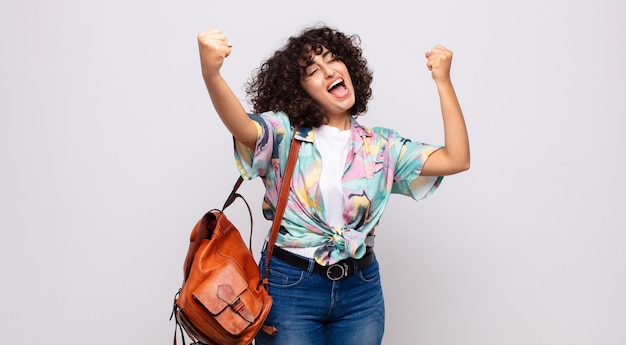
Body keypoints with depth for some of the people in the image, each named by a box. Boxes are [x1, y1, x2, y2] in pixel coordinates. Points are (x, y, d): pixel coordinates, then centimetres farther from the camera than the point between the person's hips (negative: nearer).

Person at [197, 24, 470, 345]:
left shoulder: (381, 144, 3)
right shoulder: (284, 133, -6)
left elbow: (457, 160, -5)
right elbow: (242, 127, -29)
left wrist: (443, 81, -8)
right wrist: (211, 74, -48)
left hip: (361, 291, 3)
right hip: (290, 285, -3)